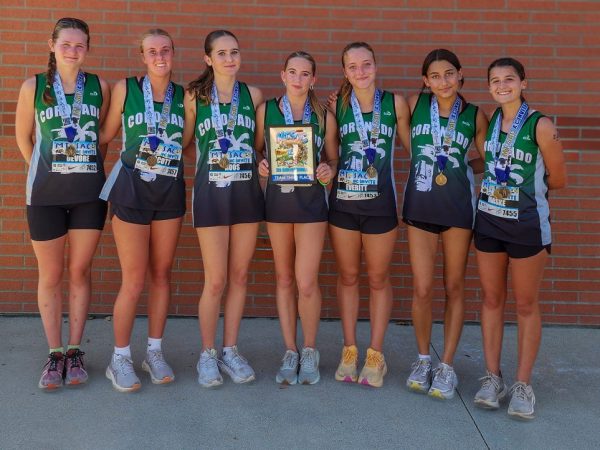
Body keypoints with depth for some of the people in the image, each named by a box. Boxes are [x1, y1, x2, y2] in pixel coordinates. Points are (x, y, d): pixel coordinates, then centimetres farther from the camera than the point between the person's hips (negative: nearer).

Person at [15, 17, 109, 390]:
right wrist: (45, 171, 10)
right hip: (46, 195, -1)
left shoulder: (99, 87, 1)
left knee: (80, 271, 7)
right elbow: (23, 138, 10)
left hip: (89, 193, 1)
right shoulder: (33, 87, -1)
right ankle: (55, 354, 17)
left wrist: (91, 169, 7)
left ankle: (75, 352, 18)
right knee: (50, 275, 6)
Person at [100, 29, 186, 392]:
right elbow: (107, 134, 3)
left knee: (162, 275, 9)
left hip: (170, 192, 3)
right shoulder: (125, 89, -3)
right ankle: (121, 358, 15)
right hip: (131, 189, -3)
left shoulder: (183, 95, 5)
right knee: (134, 281, -3)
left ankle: (155, 352, 24)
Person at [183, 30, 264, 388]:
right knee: (216, 281, -2)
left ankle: (231, 350, 23)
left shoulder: (253, 95, 6)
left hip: (248, 193, 3)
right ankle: (207, 354, 16)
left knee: (240, 277, 8)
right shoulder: (195, 95, 0)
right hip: (211, 193, -3)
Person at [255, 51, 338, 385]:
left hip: (311, 199, -2)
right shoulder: (266, 111, 3)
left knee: (306, 282, -7)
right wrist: (260, 166, -13)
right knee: (284, 279, 9)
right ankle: (290, 352, 23)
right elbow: (256, 149, 8)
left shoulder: (325, 116, 1)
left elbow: (333, 159, 8)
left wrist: (329, 171, -14)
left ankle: (310, 351, 16)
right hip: (277, 198, 2)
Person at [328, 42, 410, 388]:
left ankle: (376, 355, 19)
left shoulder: (395, 103, -3)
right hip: (343, 202, 1)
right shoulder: (336, 104, 0)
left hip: (381, 203, -1)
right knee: (348, 276, 10)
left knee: (379, 279, 8)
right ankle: (350, 350, 23)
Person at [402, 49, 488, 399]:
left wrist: (461, 164, -2)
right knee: (422, 289, 0)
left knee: (454, 287, 6)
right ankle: (423, 358, 21)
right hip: (420, 204, 0)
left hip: (459, 206, 0)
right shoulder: (415, 104, 1)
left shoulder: (475, 115, 1)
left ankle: (447, 366, 18)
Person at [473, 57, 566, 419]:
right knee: (492, 299, 10)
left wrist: (526, 186, 6)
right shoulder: (489, 120, 3)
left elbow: (558, 179, -5)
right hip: (489, 218, 5)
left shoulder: (541, 126, -13)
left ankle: (524, 384, 16)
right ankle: (493, 377, 21)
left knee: (527, 304, 6)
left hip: (528, 222, -5)